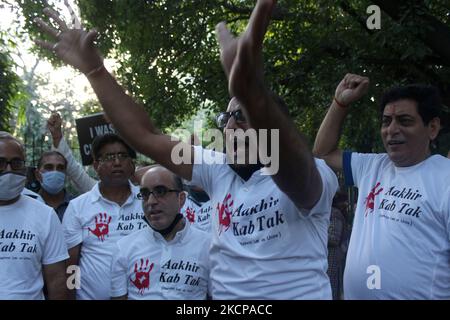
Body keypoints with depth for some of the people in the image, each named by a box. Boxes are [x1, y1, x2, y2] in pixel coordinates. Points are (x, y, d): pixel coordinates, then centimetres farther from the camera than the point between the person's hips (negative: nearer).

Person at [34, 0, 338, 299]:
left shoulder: (312, 178, -15)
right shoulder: (219, 170, 1)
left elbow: (294, 168, -39)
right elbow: (147, 136, -2)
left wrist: (252, 93, -58)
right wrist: (93, 69, -11)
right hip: (223, 294, 5)